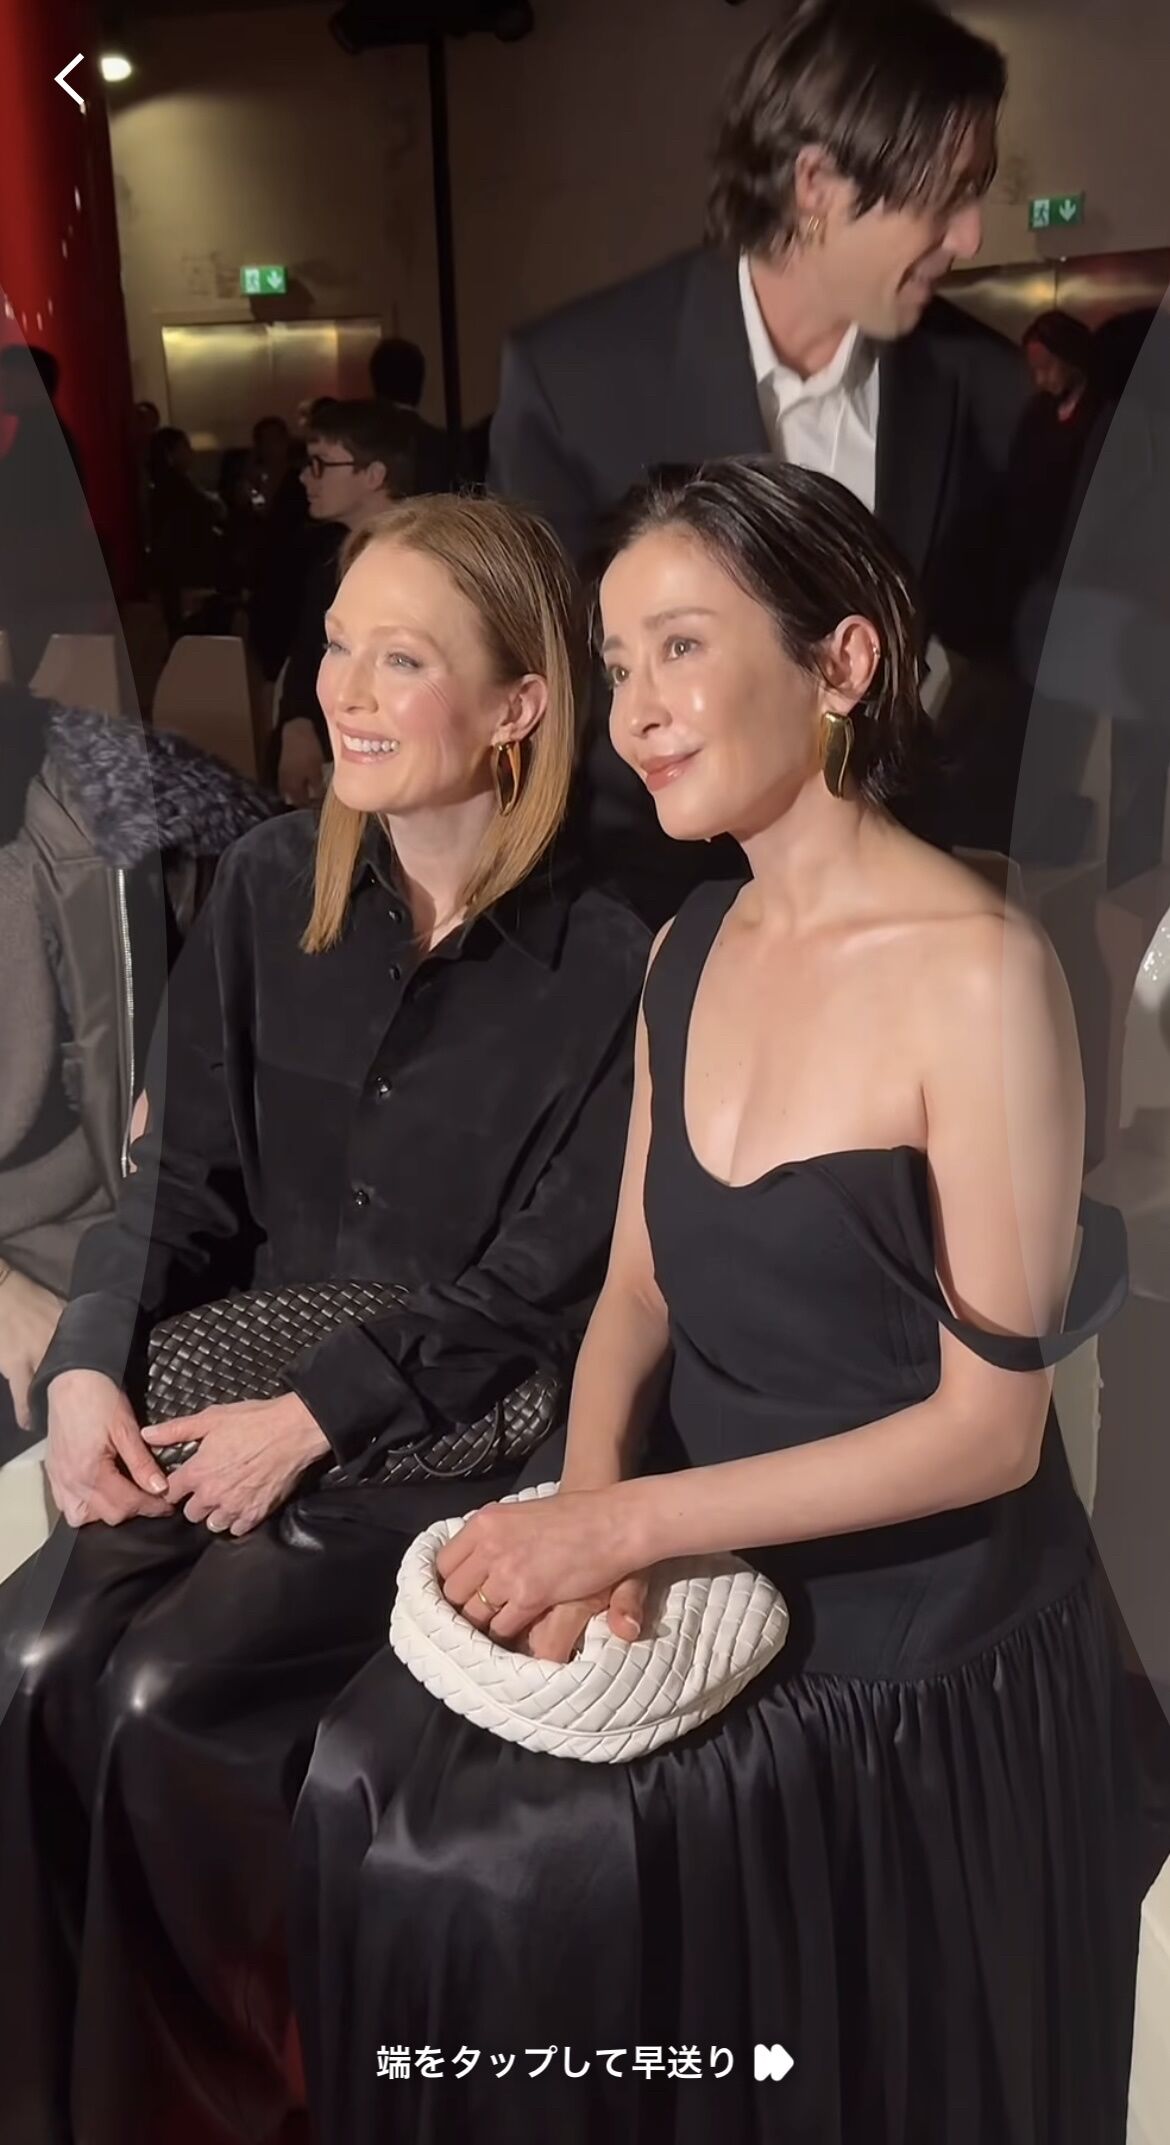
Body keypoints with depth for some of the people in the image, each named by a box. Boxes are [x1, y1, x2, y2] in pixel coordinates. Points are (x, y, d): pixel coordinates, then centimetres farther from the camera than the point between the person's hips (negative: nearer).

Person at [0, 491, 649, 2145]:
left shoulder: (607, 965, -12)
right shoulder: (271, 891, 4)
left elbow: (539, 1288, -12)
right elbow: (182, 1176, 6)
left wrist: (313, 1419, -16)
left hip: (464, 1439, -4)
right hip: (238, 1401, 5)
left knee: (167, 1701, -20)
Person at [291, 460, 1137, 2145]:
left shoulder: (977, 974, -20)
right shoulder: (689, 952, 3)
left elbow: (990, 1425, -18)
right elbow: (636, 1293, 7)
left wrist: (622, 1528, -19)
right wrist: (588, 1506, -12)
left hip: (929, 1659, -5)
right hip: (727, 1610, 5)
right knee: (374, 1797, -9)